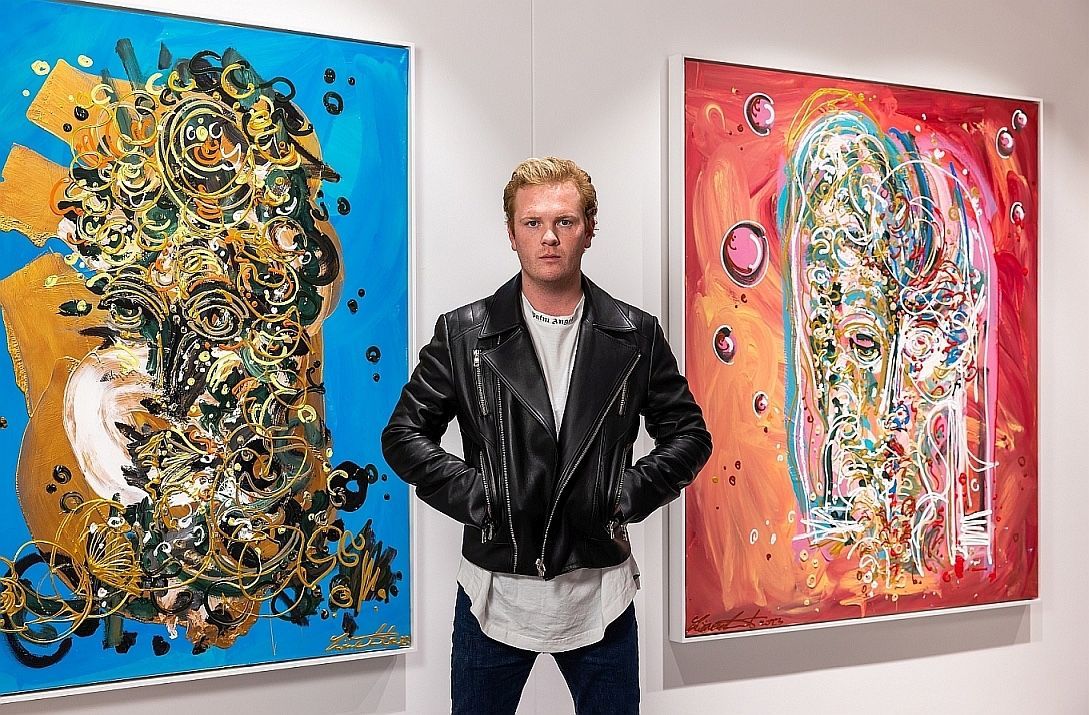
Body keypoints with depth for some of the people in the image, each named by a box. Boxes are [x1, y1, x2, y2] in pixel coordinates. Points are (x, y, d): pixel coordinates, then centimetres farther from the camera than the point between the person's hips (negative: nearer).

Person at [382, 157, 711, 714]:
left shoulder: (636, 336, 0)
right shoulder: (463, 334, -3)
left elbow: (688, 433, 7)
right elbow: (403, 435, 0)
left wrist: (629, 496, -8)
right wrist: (475, 496, -13)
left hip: (600, 590, 1)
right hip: (496, 591, 0)